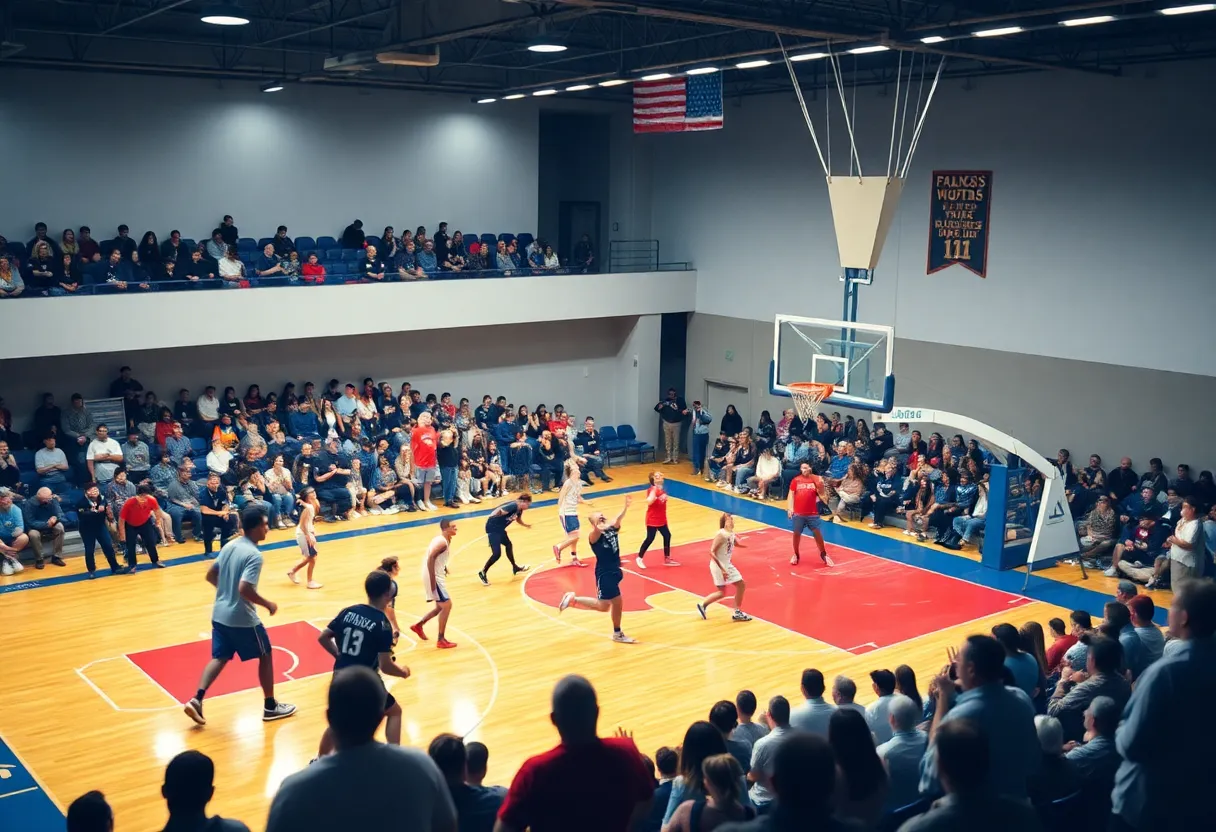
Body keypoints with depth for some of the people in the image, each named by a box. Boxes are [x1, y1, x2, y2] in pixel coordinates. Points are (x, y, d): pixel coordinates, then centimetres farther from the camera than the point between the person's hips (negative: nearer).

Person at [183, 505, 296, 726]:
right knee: (265, 656, 10)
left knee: (220, 658, 15)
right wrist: (268, 604, -17)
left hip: (219, 614, 7)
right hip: (242, 618, -7)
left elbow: (210, 576, 13)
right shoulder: (254, 555, -21)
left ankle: (197, 700, 1)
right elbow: (245, 589, -30)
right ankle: (270, 706, 18)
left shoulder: (229, 546, 5)